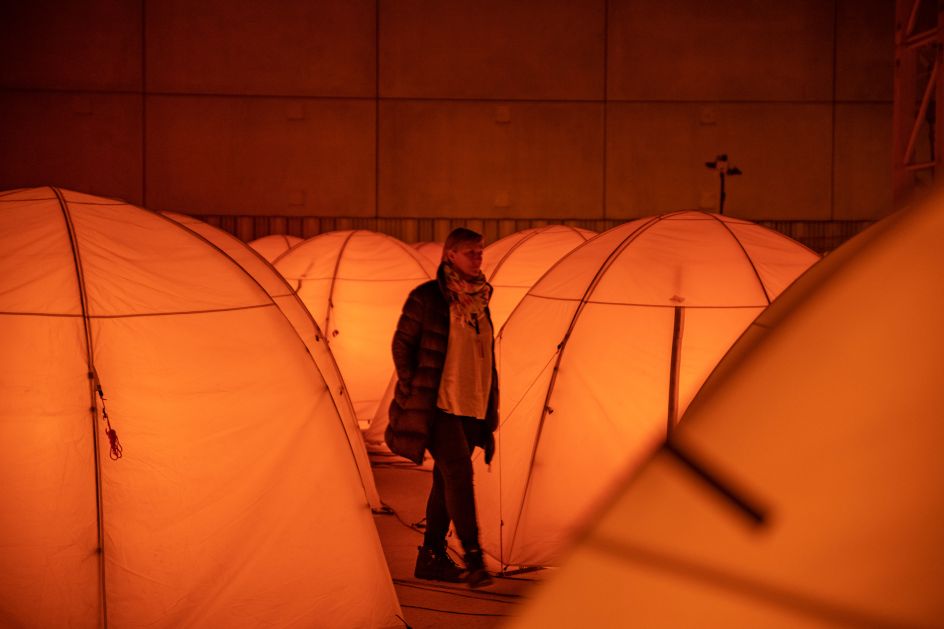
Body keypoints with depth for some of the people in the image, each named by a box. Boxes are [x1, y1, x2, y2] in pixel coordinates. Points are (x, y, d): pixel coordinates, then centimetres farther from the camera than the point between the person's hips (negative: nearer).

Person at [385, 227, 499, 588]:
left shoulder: (479, 302, 14)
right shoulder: (426, 298, -6)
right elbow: (402, 345, -3)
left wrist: (489, 415, 18)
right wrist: (413, 392, -6)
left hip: (470, 408, 7)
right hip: (437, 405, -7)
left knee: (446, 479, 10)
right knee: (458, 471, -16)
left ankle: (431, 558, 18)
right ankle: (474, 559, -15)